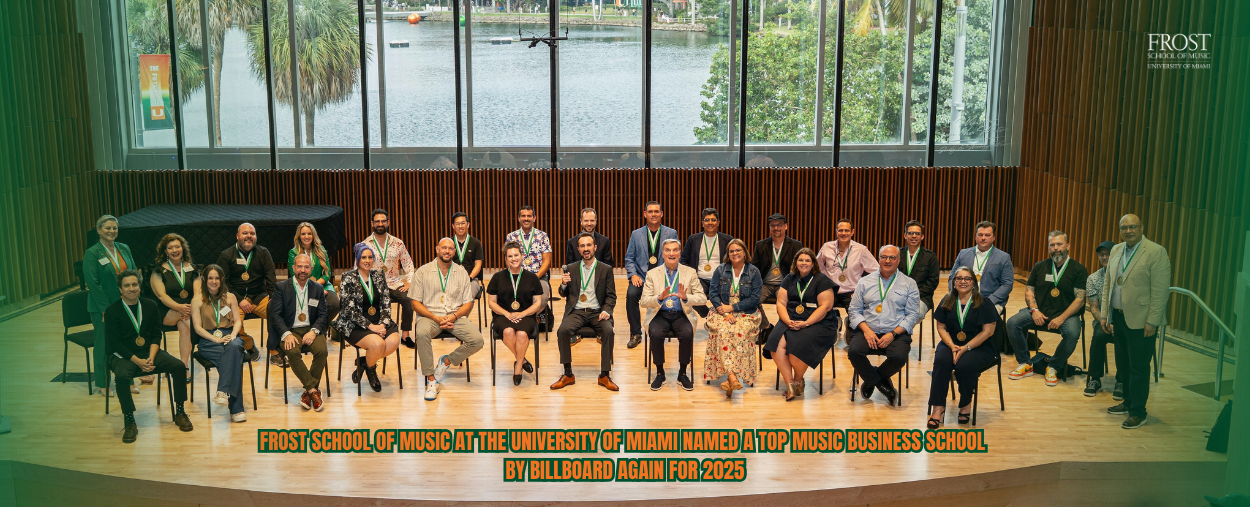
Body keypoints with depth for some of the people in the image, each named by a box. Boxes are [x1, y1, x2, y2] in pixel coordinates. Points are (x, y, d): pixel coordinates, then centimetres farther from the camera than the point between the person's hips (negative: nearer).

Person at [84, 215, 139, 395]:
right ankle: (102, 384, 17)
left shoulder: (124, 249, 8)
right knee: (104, 344, 4)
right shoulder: (92, 253, -8)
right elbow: (93, 283, -13)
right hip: (102, 308, -5)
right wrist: (105, 309, -16)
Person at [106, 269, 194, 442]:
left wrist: (151, 358, -12)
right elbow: (115, 343, -8)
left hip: (150, 352, 3)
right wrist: (138, 361, -19)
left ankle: (179, 413, -7)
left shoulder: (150, 305, 7)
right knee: (122, 376, -36)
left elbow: (156, 335, 6)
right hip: (124, 355, -3)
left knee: (179, 366, -20)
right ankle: (130, 423, -23)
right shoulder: (112, 311, -3)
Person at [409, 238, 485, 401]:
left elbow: (468, 303, 10)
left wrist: (454, 316, -11)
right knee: (422, 333, -38)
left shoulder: (462, 272, 11)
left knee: (477, 340, -23)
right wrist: (436, 318, -14)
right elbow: (415, 303, 0)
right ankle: (430, 380, -26)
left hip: (455, 317, 2)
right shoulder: (422, 272, 4)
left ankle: (446, 361, 3)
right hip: (429, 316, -2)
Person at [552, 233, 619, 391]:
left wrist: (606, 311, -13)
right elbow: (564, 294, 16)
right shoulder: (571, 268, 11)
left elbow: (611, 296, 6)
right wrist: (564, 284, -7)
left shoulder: (606, 269, 7)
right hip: (576, 312, 1)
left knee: (608, 331, -31)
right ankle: (568, 374, -18)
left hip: (597, 312, -1)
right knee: (563, 330, -29)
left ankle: (604, 375, -19)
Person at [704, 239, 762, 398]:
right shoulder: (720, 270, 9)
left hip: (746, 313, -1)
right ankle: (732, 377, -43)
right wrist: (725, 312, -13)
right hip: (722, 311, 1)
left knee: (740, 332, -33)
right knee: (722, 331, -32)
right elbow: (713, 294, 3)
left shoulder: (754, 272, 5)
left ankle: (729, 379, -36)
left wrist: (732, 308, -12)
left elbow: (754, 298, -3)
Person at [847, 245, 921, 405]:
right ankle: (881, 382, -2)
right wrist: (866, 330, -9)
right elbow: (854, 310, 9)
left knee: (898, 357, -33)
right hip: (868, 331, 1)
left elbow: (913, 314, 3)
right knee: (854, 351, -29)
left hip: (896, 334, -1)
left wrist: (893, 334, -11)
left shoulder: (909, 284, 9)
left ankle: (871, 379, 1)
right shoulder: (865, 282, 14)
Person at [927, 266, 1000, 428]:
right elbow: (941, 326, 6)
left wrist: (966, 348, -17)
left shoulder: (983, 302, -4)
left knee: (963, 365, -33)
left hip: (979, 347, -3)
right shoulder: (947, 301, 8)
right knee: (941, 361, -29)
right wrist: (952, 346, -12)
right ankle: (938, 407, -26)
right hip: (951, 343, 3)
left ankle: (966, 404, -5)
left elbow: (988, 330, -9)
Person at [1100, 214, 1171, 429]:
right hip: (1118, 317, 7)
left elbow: (1160, 290, -14)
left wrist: (1152, 321, -17)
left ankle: (1138, 412, 8)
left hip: (1140, 321, -7)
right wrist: (1104, 315, 11)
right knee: (1122, 364, 16)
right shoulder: (1116, 250, 11)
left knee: (1138, 367, -1)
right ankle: (1128, 403, 30)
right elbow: (1108, 284, 16)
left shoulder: (1156, 252, -11)